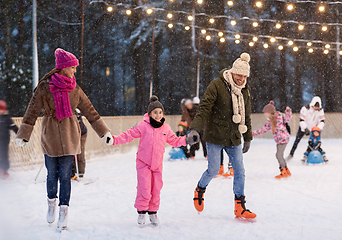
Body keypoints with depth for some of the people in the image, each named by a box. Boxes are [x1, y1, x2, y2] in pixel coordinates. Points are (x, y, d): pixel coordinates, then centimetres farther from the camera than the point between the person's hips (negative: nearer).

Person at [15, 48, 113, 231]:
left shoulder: (75, 89, 5)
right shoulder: (45, 87, -6)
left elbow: (89, 111, 10)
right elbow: (32, 112, -4)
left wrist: (104, 131, 9)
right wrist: (23, 134, -6)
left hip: (69, 137, 2)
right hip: (50, 136, -2)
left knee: (65, 176, -1)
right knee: (52, 175, 5)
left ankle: (64, 211, 6)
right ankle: (51, 202, 31)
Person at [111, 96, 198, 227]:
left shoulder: (166, 128, 1)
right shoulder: (143, 126, -11)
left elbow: (174, 140, 15)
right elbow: (129, 135, -12)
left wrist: (187, 141, 6)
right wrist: (114, 139, -23)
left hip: (157, 164, 4)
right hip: (143, 163, -4)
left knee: (156, 189, 6)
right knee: (144, 189, -10)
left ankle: (153, 213, 22)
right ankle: (141, 212, 6)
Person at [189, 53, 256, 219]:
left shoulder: (245, 90, 8)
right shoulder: (217, 85, -12)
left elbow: (246, 116, 17)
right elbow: (205, 108, -17)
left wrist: (248, 138, 19)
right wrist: (195, 128, -28)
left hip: (234, 138, 5)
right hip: (215, 136, -5)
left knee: (240, 171, 1)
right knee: (213, 170, -1)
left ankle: (240, 207, 9)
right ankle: (200, 189, 30)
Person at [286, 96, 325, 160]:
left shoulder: (320, 110, -16)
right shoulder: (305, 109, -26)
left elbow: (322, 121, -15)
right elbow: (301, 120, -26)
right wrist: (305, 129, -36)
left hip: (313, 128, 2)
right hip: (304, 127, -2)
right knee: (297, 140, -2)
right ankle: (291, 154, 11)